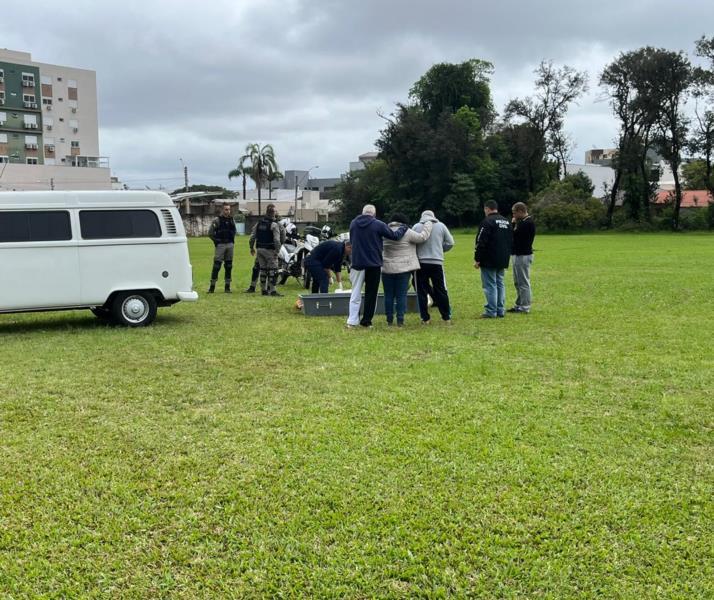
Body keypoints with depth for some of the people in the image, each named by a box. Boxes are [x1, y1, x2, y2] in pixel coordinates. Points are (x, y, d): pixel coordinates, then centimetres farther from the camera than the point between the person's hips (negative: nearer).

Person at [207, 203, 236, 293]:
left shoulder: (231, 219, 10)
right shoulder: (217, 220, -6)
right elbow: (210, 233, -4)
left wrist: (232, 240, 13)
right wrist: (216, 241, -6)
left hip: (230, 245, 5)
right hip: (220, 245, -5)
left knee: (229, 266, 7)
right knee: (216, 265, -6)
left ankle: (227, 286, 13)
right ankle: (212, 286, -2)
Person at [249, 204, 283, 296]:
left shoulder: (258, 223, 9)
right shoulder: (274, 224, -10)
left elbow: (252, 236, 10)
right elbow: (277, 240, -18)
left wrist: (252, 247, 19)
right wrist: (277, 251, -14)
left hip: (260, 249, 7)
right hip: (270, 250, -7)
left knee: (263, 269, 12)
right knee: (273, 270, -4)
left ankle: (264, 289, 15)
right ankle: (272, 290, -8)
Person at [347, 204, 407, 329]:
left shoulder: (353, 223, 3)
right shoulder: (378, 225, -10)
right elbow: (394, 236, -2)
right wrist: (403, 228, 17)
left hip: (357, 263, 3)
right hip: (373, 264, -3)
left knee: (356, 293, 10)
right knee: (371, 294, 8)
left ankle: (352, 321, 6)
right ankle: (366, 321, 9)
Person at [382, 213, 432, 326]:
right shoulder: (406, 232, -8)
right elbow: (422, 237, -5)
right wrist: (428, 223, 6)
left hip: (387, 269, 3)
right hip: (403, 269, -3)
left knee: (388, 295, 9)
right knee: (401, 295, 3)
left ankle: (389, 319, 12)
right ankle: (400, 320, 2)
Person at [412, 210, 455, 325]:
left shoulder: (416, 227, -1)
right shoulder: (441, 226, 4)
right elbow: (450, 243, 5)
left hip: (420, 262, -1)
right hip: (437, 262, 1)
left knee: (421, 291, 7)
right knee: (441, 290, 10)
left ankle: (425, 318, 7)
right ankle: (446, 317, 13)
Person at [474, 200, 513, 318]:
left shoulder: (487, 221, -12)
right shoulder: (506, 222, 15)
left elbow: (481, 243, -16)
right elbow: (511, 241, 19)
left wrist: (477, 259, -12)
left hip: (489, 261, -8)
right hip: (503, 260, 8)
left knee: (490, 285, -5)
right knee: (500, 284, 13)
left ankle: (491, 311, -6)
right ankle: (501, 310, 15)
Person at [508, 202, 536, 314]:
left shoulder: (528, 223, -15)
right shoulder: (522, 222, 17)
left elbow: (515, 234, -21)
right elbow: (513, 234, 15)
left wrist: (514, 224, -5)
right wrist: (514, 224, 4)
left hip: (523, 255, -11)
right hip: (518, 254, 11)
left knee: (524, 282, -6)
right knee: (517, 282, 15)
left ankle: (525, 307, -2)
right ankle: (519, 304, 23)